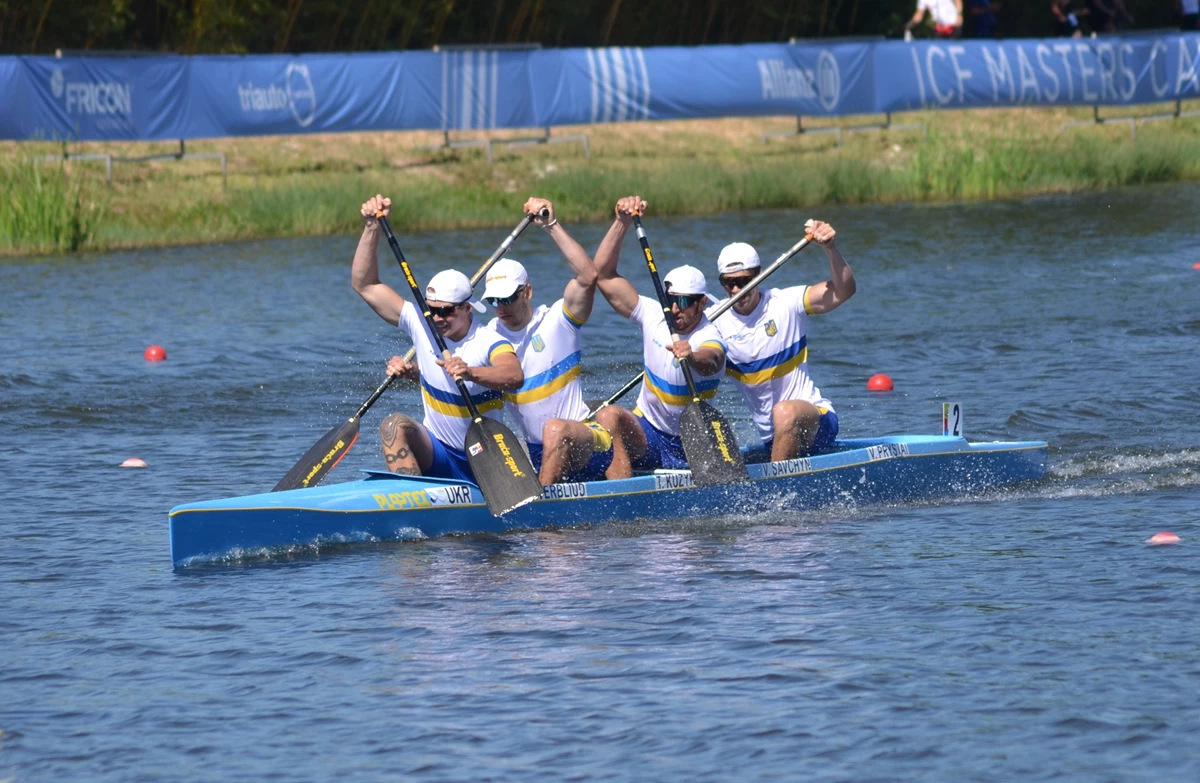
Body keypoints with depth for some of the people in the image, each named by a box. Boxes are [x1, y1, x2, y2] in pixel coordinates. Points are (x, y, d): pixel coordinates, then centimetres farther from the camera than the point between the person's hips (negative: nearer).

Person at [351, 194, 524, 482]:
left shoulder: (489, 343, -17)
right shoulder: (422, 324, -4)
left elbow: (515, 376, -40)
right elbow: (365, 286, -2)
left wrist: (471, 373, -58)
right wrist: (372, 230, -13)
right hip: (436, 452, 1)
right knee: (394, 425, -28)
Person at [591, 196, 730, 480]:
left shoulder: (708, 338, -17)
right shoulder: (654, 316, -3)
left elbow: (711, 361, -43)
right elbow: (603, 274, -5)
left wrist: (693, 357, -67)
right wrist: (622, 223, -16)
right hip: (646, 433, 1)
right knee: (609, 416, -29)